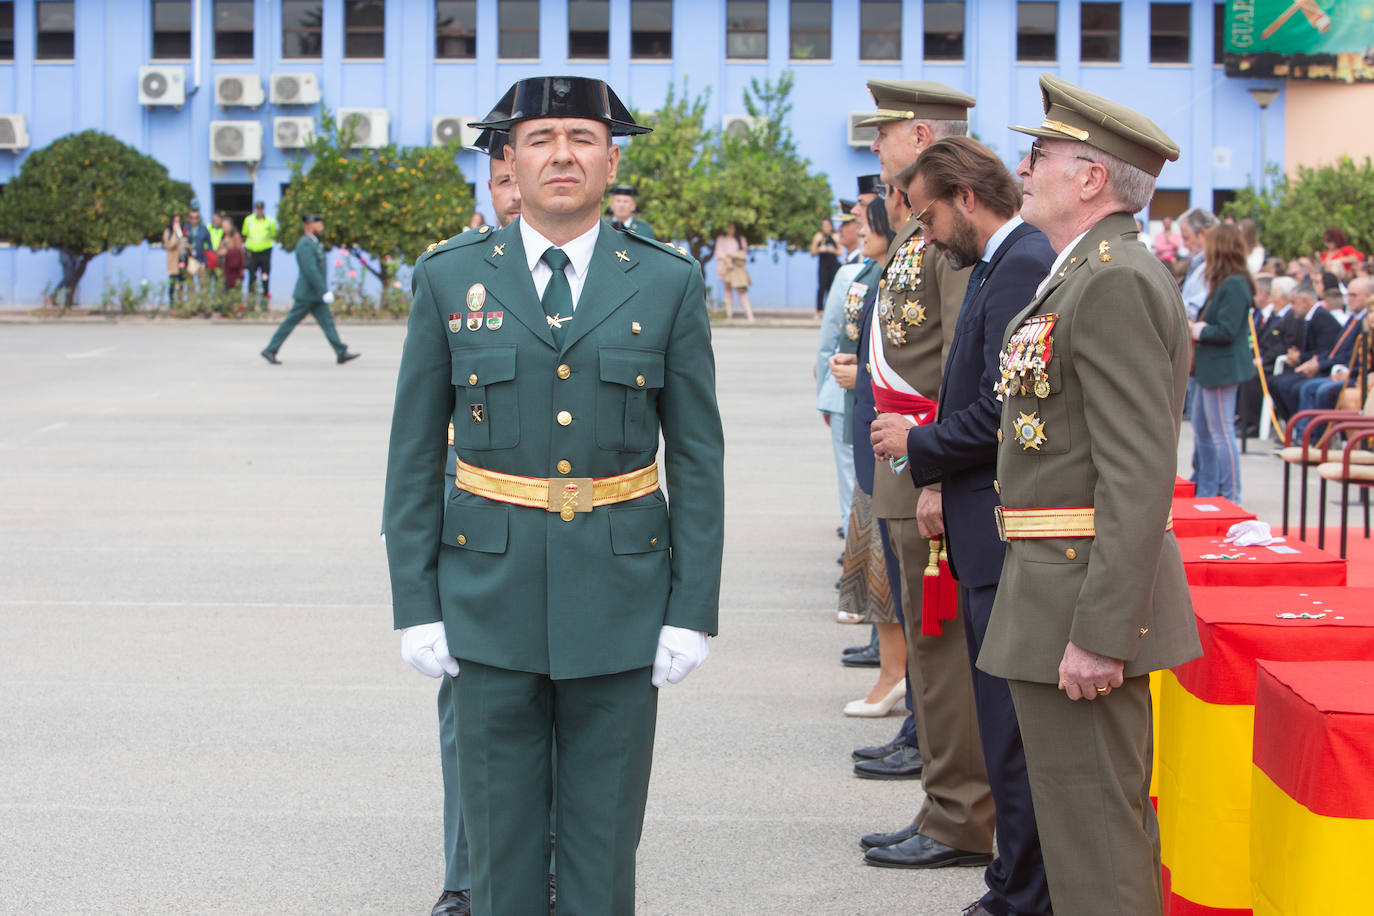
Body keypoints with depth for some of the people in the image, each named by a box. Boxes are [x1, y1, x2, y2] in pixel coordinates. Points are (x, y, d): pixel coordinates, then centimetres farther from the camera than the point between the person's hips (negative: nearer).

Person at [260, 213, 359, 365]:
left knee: (327, 322, 2)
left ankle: (341, 353, -2)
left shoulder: (312, 244, 15)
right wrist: (325, 292, -26)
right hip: (306, 295, -10)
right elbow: (311, 271, -25)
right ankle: (270, 350, 8)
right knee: (290, 322, -1)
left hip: (315, 296, 10)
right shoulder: (305, 245, -18)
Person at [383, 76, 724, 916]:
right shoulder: (450, 279, 2)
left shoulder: (668, 284, 1)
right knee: (501, 837, 7)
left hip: (621, 598, 0)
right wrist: (415, 606, -1)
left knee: (604, 845, 6)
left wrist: (693, 613, -4)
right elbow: (414, 457, 4)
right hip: (491, 593, 0)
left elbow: (699, 459, 2)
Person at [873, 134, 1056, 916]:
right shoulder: (1002, 264, 15)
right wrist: (941, 480, 8)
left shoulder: (1023, 267, -16)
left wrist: (920, 445, -7)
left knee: (1013, 731, -3)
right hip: (988, 531, 10)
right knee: (1007, 726, 16)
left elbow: (1001, 412, -22)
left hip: (1007, 537, -10)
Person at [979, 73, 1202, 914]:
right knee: (1115, 822, 19)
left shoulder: (1116, 283, -17)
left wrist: (1099, 632, -25)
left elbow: (1140, 476, -24)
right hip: (1092, 591, 11)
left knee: (1092, 842, -5)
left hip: (1087, 593, -11)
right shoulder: (1092, 274, 16)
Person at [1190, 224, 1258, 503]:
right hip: (1210, 368, 11)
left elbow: (1226, 331, -23)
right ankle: (1207, 492, 25)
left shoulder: (1234, 286, -19)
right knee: (1201, 430, 16)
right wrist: (1195, 326, 3)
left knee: (1221, 433, -5)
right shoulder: (1224, 283, 13)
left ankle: (1230, 498, 2)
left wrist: (1197, 330, -9)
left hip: (1223, 369, -11)